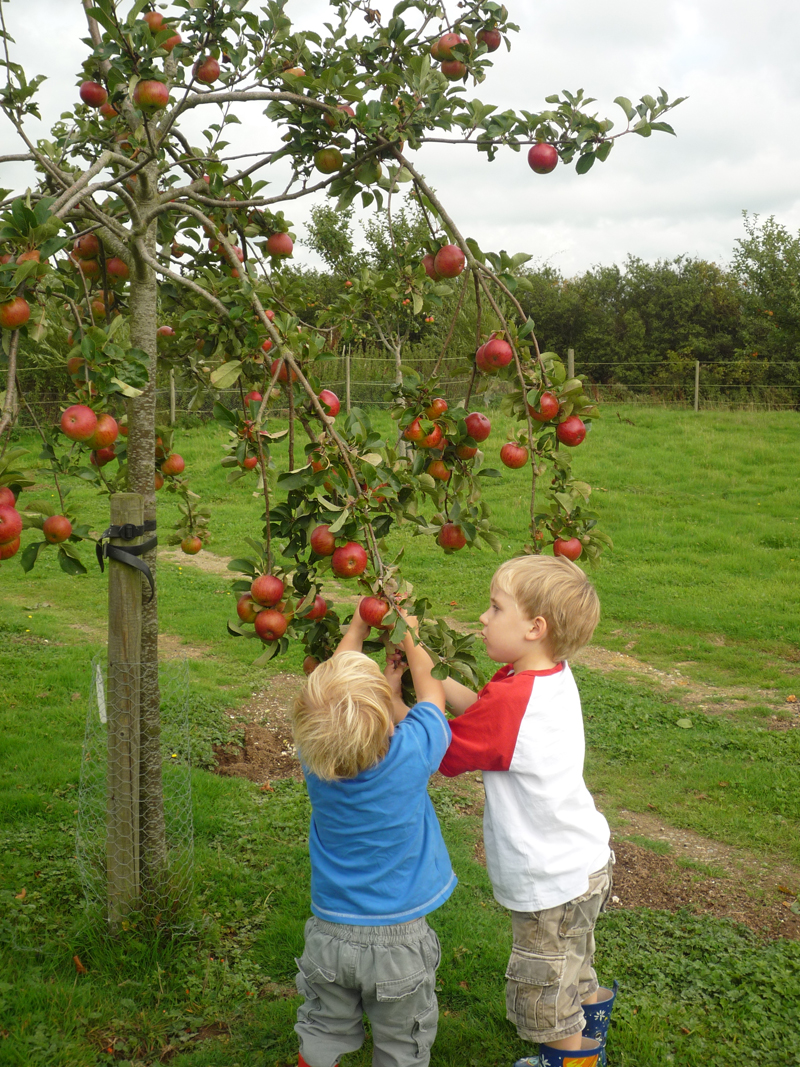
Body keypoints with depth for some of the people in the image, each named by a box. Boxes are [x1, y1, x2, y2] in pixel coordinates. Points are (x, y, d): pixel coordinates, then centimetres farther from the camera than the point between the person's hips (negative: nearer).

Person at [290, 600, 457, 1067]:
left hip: (329, 936, 3)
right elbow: (433, 695, -5)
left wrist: (358, 626, 14)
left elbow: (333, 688, 3)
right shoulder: (410, 756, -26)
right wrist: (411, 638, 10)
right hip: (399, 939, -2)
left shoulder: (314, 757, -17)